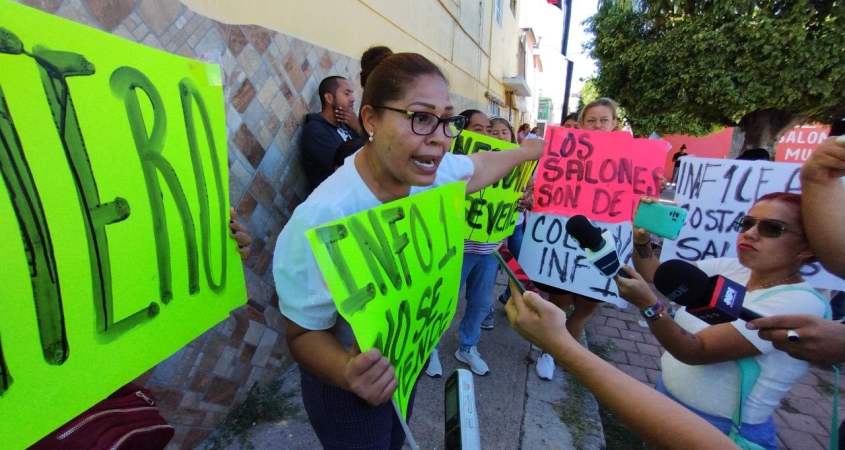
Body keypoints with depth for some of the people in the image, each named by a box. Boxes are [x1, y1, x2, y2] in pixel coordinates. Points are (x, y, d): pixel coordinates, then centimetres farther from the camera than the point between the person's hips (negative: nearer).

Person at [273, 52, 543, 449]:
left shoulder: (426, 170, -18)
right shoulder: (323, 219, -37)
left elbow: (480, 167, 5)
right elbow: (303, 332, -25)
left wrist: (529, 151, 19)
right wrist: (348, 373, -45)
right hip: (350, 387, -5)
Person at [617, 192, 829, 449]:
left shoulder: (800, 303, -22)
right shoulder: (730, 269, -3)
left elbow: (698, 351, -30)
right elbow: (655, 274, 1)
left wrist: (648, 305, -45)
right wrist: (641, 239, -18)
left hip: (722, 429, -5)